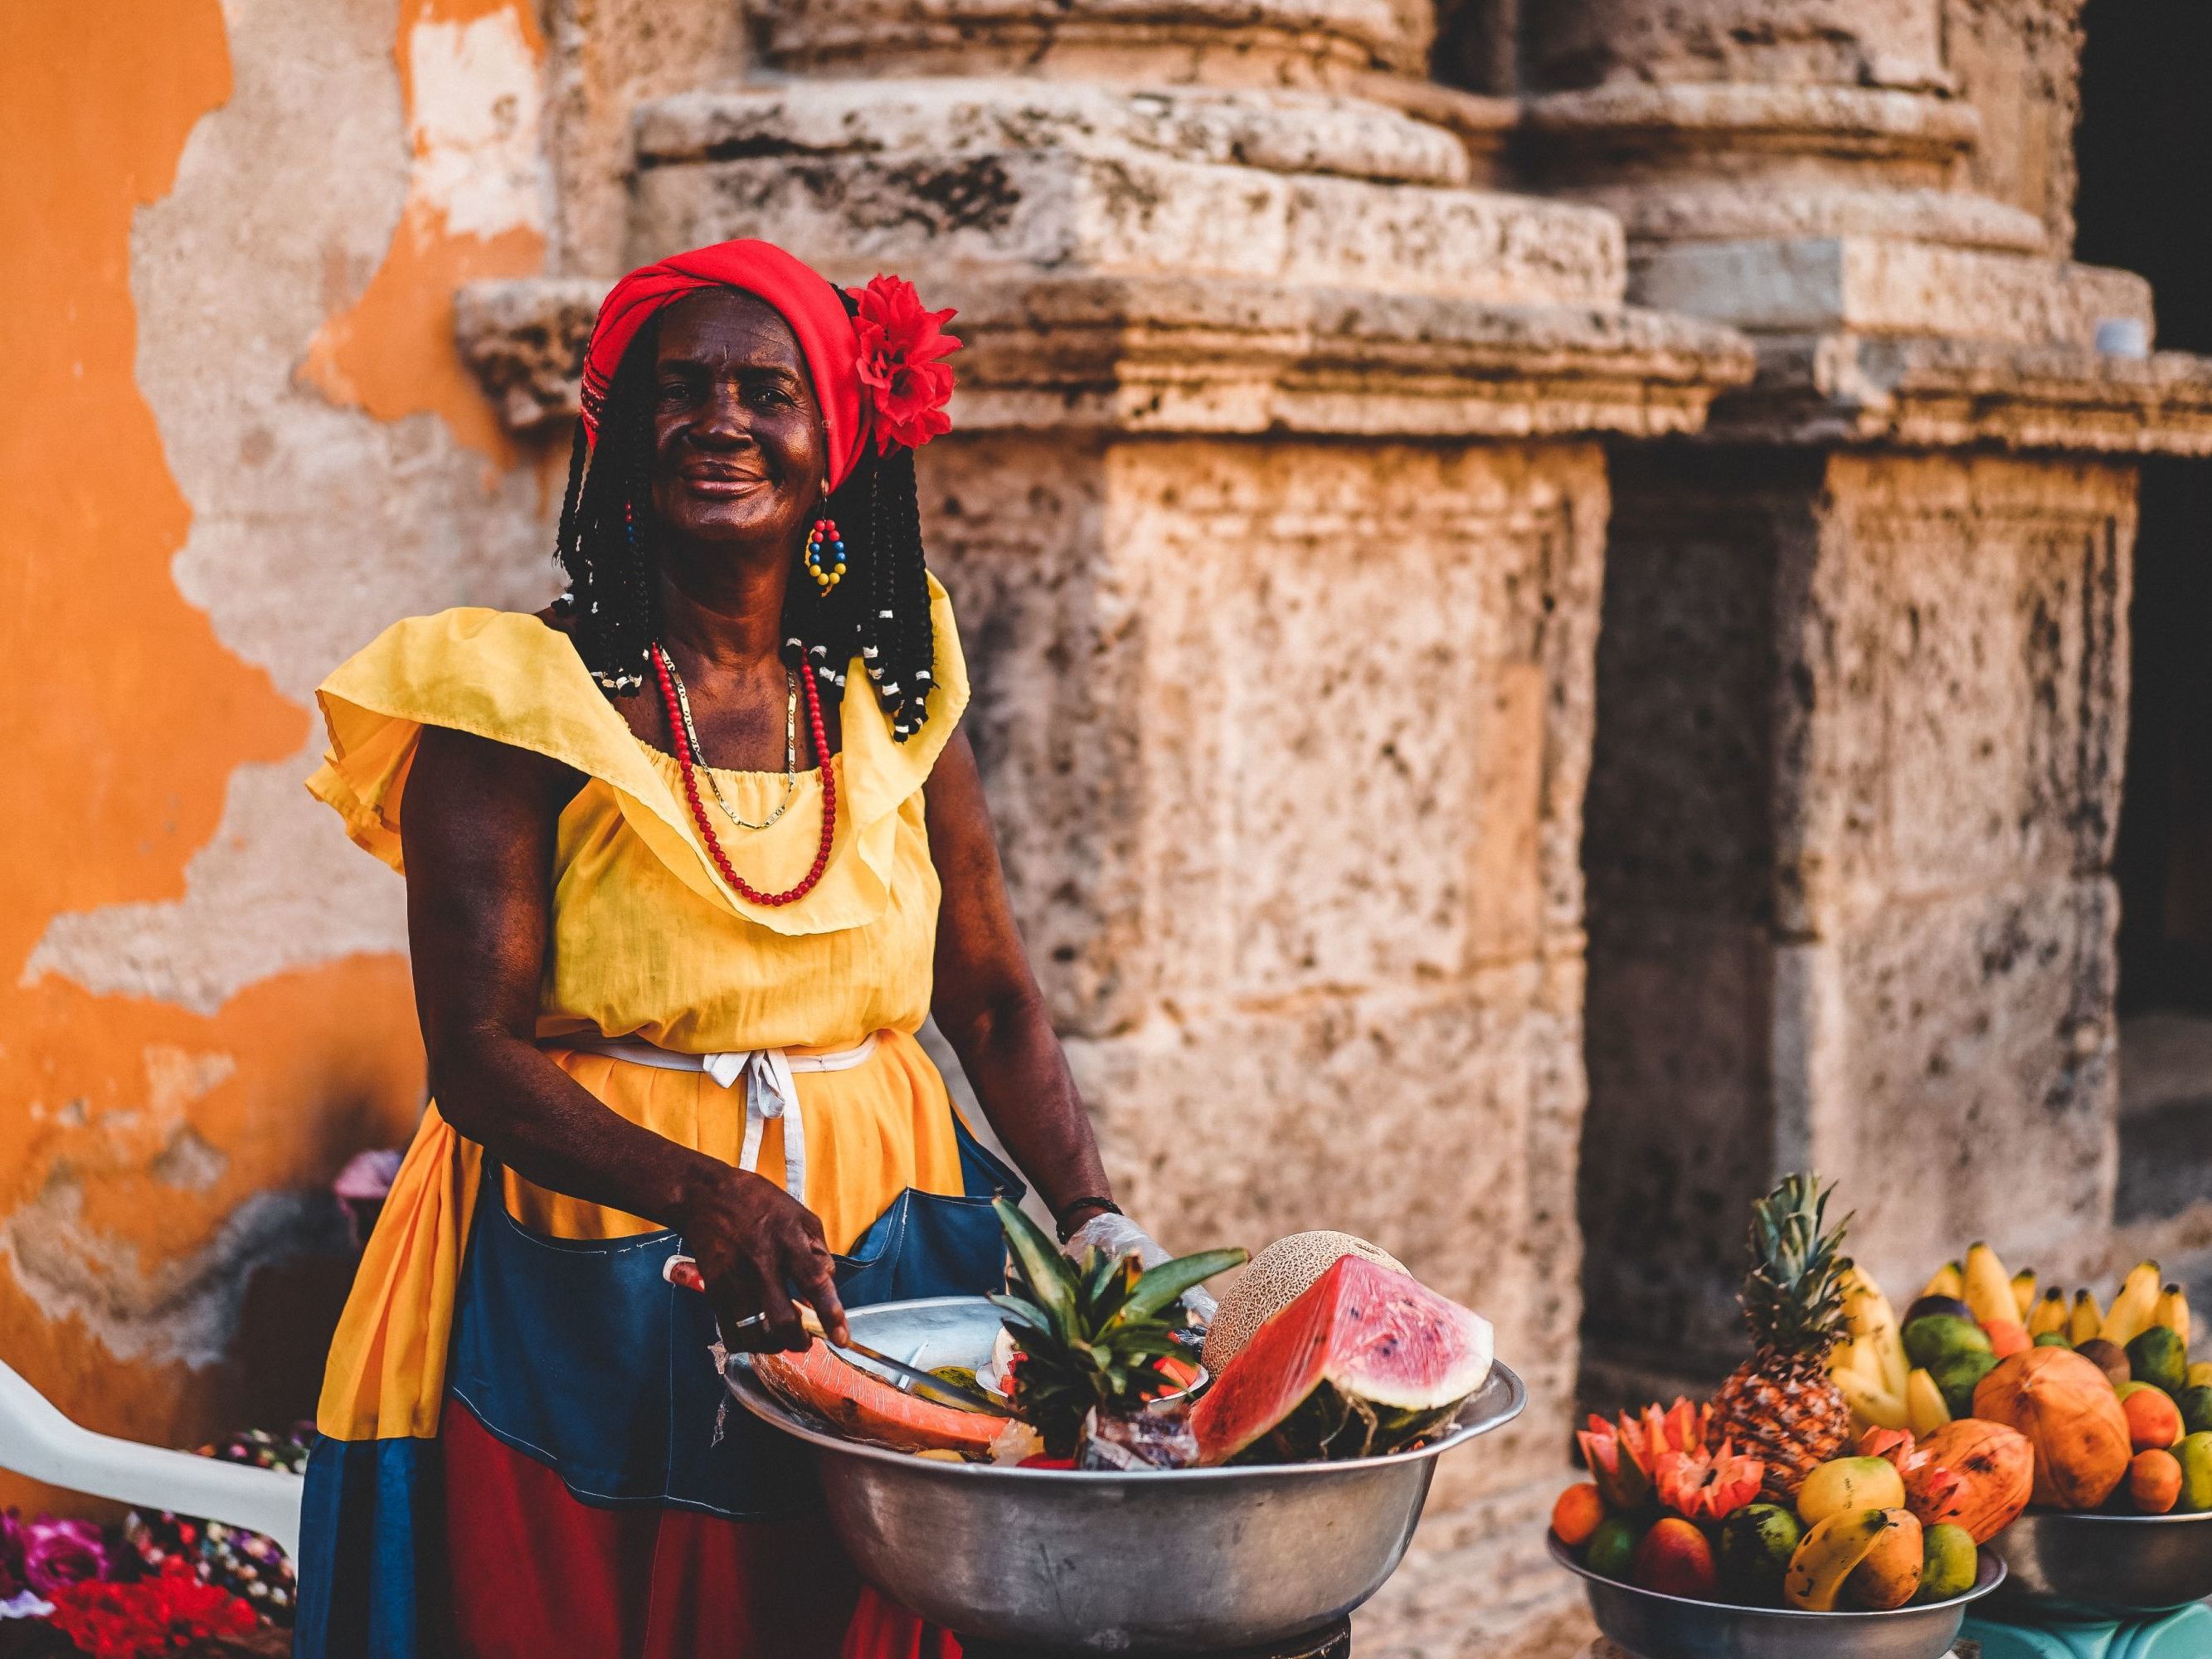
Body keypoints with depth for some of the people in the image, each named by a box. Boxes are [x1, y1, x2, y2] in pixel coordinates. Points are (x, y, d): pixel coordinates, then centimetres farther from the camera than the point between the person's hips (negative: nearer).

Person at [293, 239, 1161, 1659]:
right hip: (590, 1299, -3)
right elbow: (478, 1055, -12)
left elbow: (993, 1001, 10)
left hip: (878, 1267, 4)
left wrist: (1095, 1219, -5)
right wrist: (709, 1197, -26)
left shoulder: (891, 688, 7)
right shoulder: (521, 700, -7)